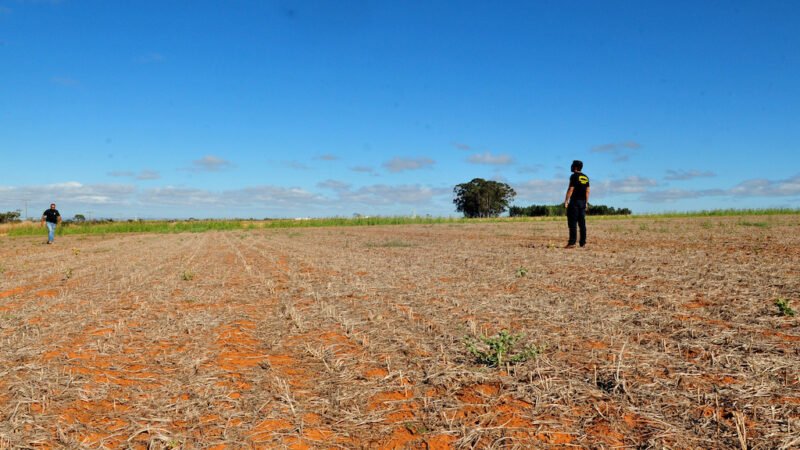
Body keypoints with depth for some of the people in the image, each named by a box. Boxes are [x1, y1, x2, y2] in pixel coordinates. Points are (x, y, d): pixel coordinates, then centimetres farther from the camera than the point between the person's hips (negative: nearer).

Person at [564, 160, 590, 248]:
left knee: (572, 222, -8)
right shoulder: (586, 177, 14)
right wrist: (586, 202, 18)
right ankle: (583, 242, 9)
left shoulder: (574, 176, -8)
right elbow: (587, 191, 14)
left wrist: (566, 201, -11)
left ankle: (572, 242, -13)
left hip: (575, 201, -7)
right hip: (583, 202, 7)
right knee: (582, 222, 9)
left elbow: (570, 189, -13)